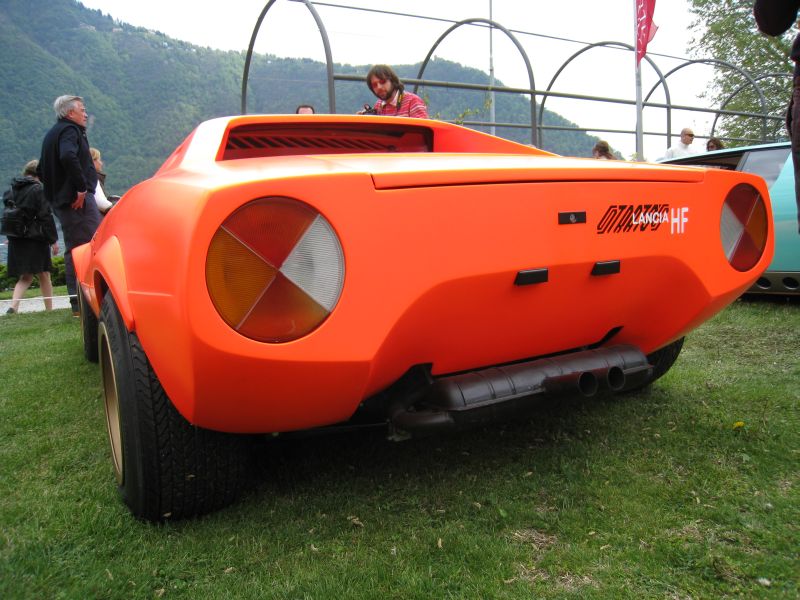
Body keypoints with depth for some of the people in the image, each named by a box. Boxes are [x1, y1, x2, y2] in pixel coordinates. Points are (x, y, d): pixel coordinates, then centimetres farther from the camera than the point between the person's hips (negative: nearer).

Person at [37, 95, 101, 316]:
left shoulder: (51, 134, 23)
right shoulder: (70, 130, -7)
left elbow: (41, 170, 28)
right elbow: (68, 157, -27)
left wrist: (56, 189, 21)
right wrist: (82, 187, -23)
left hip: (60, 202, 10)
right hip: (79, 200, -10)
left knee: (73, 250, 11)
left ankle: (77, 304, 13)